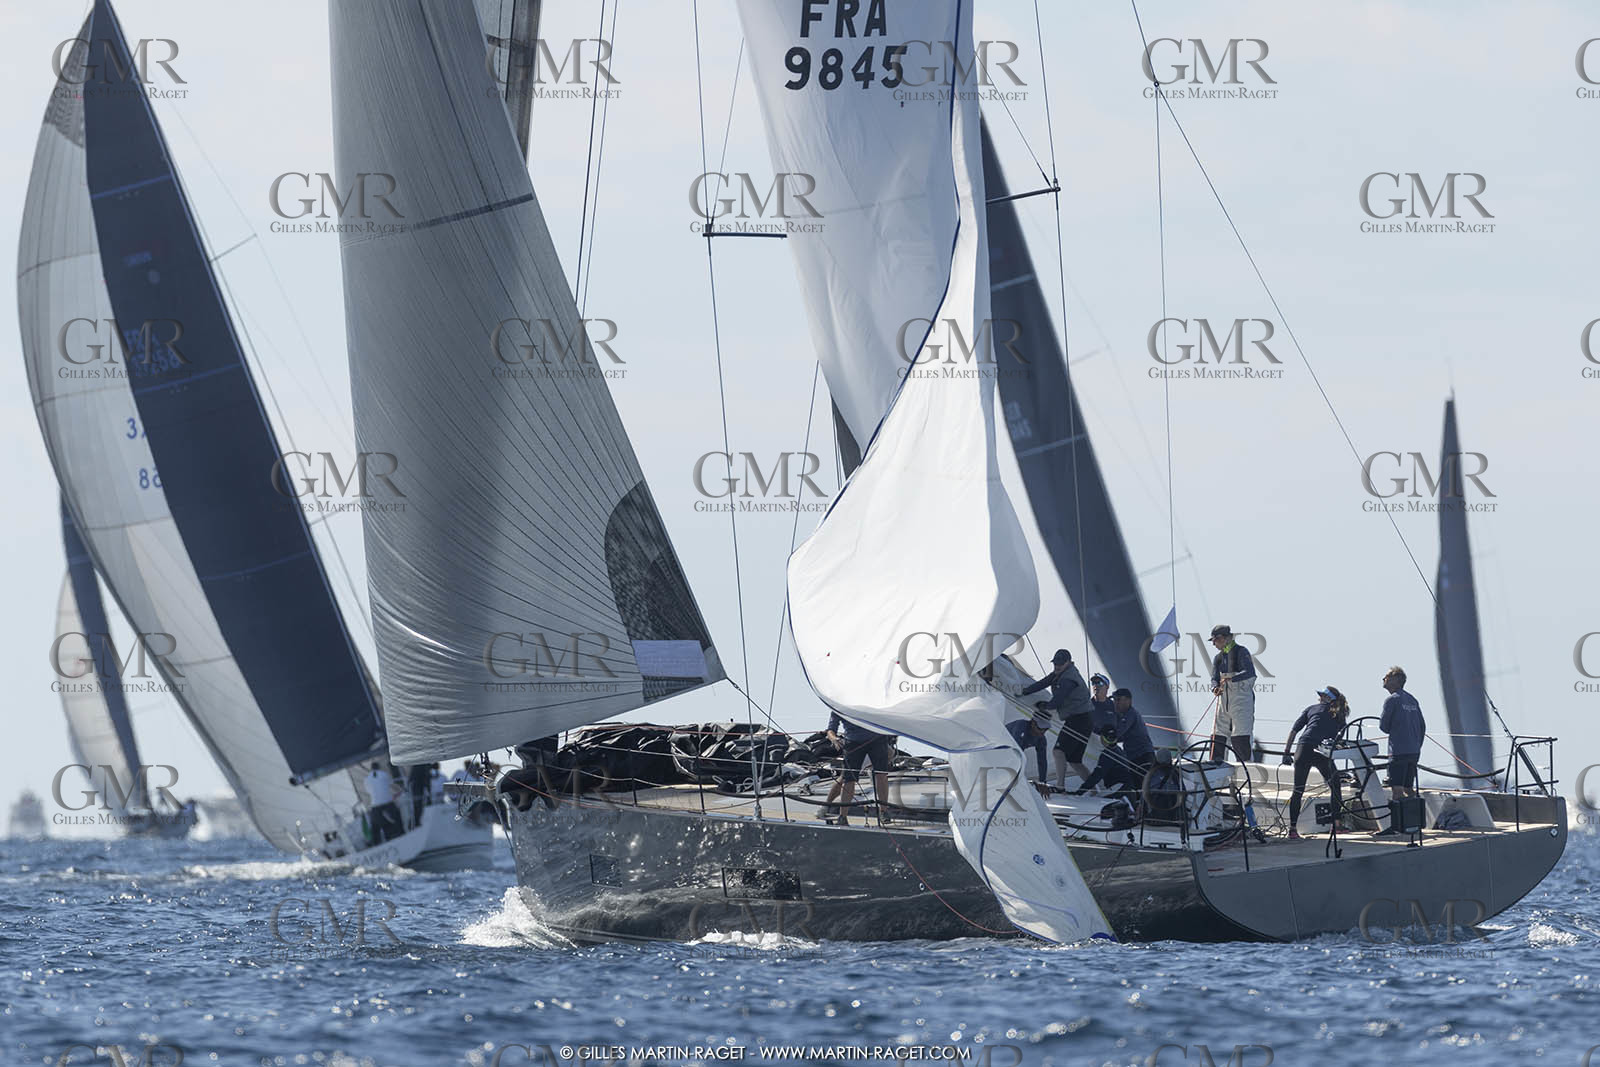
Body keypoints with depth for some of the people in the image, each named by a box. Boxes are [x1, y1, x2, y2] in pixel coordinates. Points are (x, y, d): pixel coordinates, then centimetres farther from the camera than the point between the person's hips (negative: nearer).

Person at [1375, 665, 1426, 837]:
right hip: (1414, 752, 8)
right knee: (1409, 789, 16)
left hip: (1399, 751, -8)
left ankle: (1393, 827, -16)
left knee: (1396, 790, -10)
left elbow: (1383, 726, -6)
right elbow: (1422, 726, 16)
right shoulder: (1412, 700, 14)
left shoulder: (1392, 700, -8)